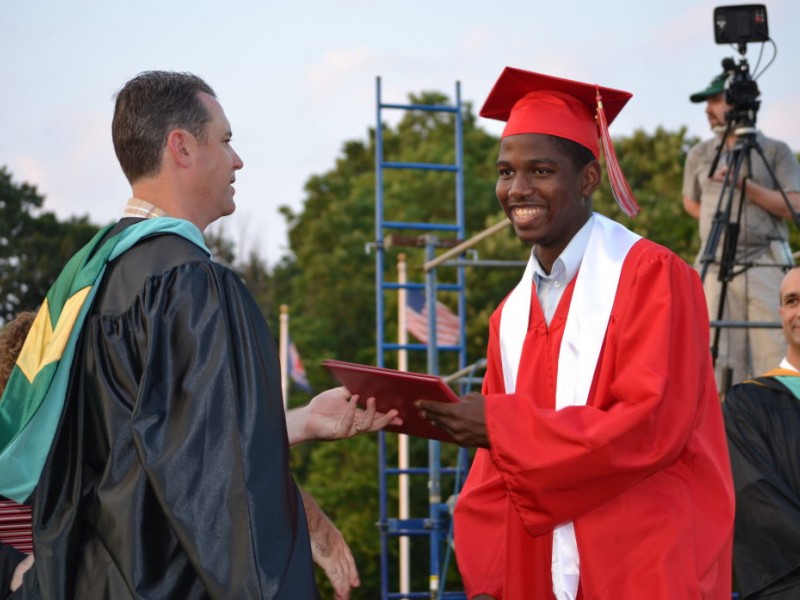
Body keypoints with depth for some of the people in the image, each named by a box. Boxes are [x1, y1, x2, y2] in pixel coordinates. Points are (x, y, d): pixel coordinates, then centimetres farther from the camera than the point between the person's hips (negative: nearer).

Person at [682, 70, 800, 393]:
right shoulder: (700, 155, 14)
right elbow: (691, 203, 27)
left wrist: (745, 184, -13)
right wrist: (719, 222, 10)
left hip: (766, 264, -3)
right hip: (717, 264, 3)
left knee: (773, 351, -9)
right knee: (718, 353, -1)